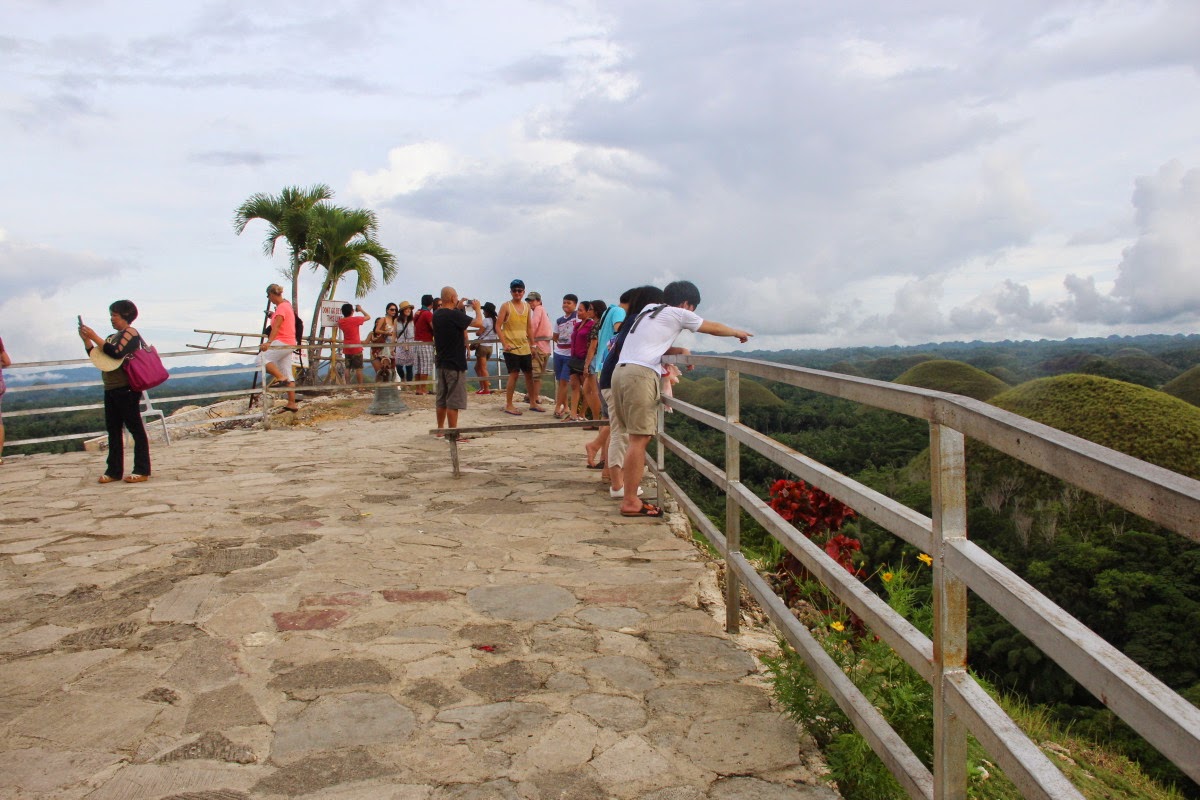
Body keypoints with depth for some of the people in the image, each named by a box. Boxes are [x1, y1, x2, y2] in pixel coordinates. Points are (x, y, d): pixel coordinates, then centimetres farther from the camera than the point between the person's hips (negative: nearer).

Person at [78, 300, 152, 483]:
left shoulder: (130, 332, -6)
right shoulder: (113, 337, 20)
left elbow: (116, 352, -21)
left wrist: (94, 337, -15)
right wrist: (86, 340, 9)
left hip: (126, 389, -9)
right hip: (111, 389, 9)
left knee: (135, 428, -5)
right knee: (113, 429, 9)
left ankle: (142, 471, -4)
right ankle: (114, 471, 13)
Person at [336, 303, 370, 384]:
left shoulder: (340, 322, 2)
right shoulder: (355, 320, -13)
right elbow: (368, 316, -2)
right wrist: (361, 310, 10)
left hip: (347, 349, 5)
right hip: (356, 348, -5)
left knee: (347, 368, 10)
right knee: (358, 368, -1)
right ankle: (360, 385, 0)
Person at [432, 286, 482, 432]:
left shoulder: (437, 314, 7)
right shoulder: (455, 315, -18)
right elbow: (479, 323, -18)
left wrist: (459, 308, 19)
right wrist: (478, 309, -1)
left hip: (441, 361, 8)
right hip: (455, 363, -8)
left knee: (441, 399, 15)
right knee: (454, 400, -4)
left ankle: (440, 429, 22)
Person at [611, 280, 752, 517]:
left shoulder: (649, 310, 26)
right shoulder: (679, 313, 8)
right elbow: (714, 328, 21)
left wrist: (679, 351, 23)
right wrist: (738, 333, 38)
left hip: (621, 370, 8)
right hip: (641, 374, -8)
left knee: (638, 437, 12)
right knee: (640, 439, -6)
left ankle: (629, 496, 12)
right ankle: (630, 502, -6)